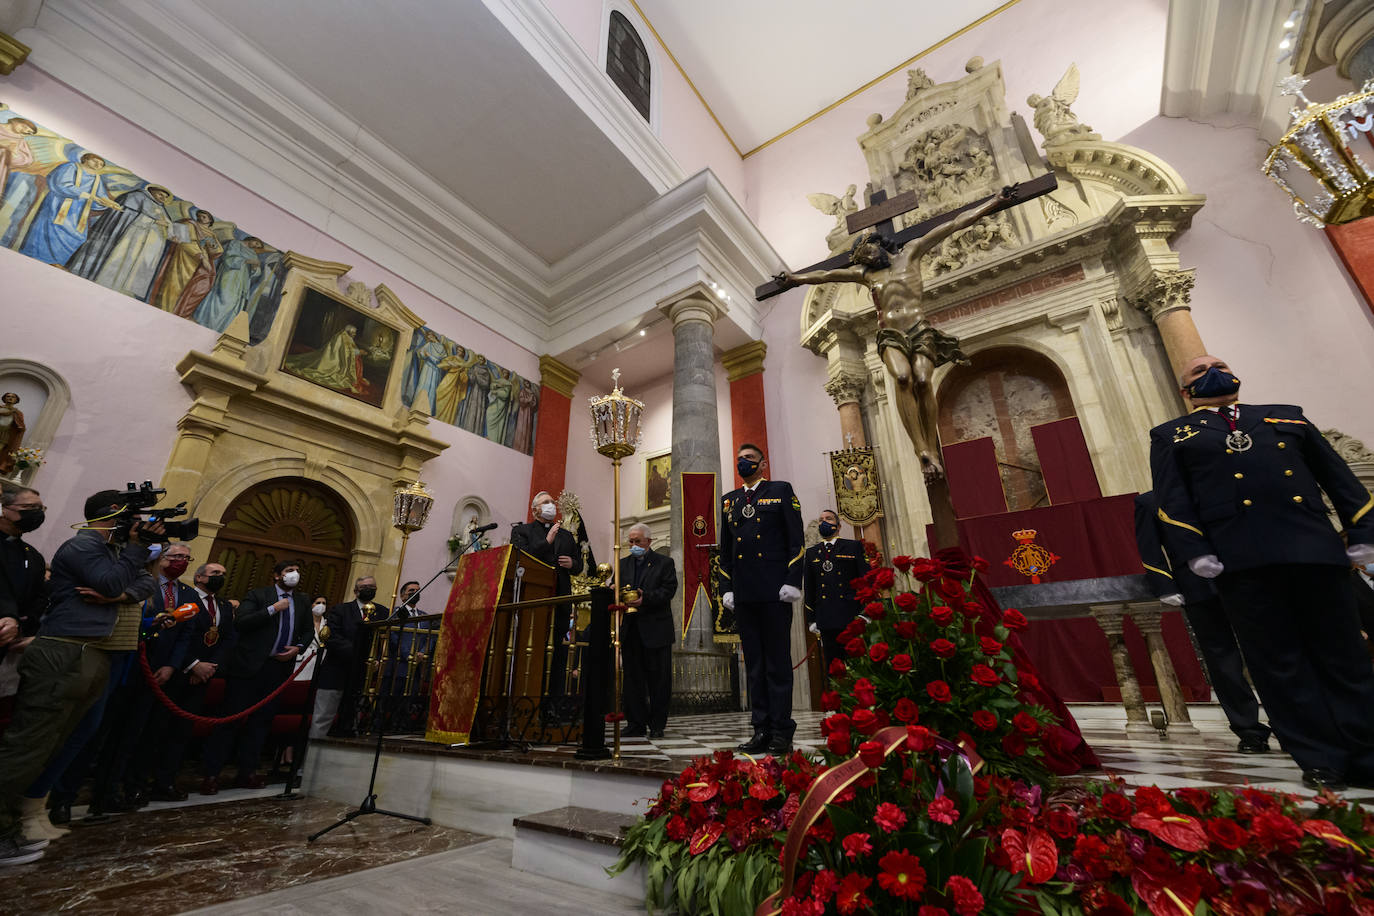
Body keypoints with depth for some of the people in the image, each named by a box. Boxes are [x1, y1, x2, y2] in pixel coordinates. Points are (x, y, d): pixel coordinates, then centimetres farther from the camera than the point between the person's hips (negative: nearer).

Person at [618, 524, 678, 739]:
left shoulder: (664, 562, 3)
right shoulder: (623, 564, 16)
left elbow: (669, 590, -8)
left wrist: (645, 599, -20)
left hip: (655, 629, -3)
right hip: (630, 629, 4)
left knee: (658, 678, 3)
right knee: (633, 678, 8)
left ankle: (657, 725, 15)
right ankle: (636, 724, 18)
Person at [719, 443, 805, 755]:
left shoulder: (781, 491, 5)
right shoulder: (729, 500, 17)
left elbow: (796, 539, -2)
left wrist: (792, 582, -10)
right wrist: (727, 587, 9)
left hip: (774, 590, -4)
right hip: (743, 594, 5)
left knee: (777, 662, 2)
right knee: (754, 664, 9)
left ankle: (781, 731, 11)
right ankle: (761, 729, 17)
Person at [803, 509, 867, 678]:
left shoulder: (854, 546, 9)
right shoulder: (811, 552, 16)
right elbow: (808, 588, 15)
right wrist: (811, 619, 8)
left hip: (852, 616, -2)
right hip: (826, 619, 2)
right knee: (833, 669, 4)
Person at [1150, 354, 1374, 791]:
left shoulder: (1287, 415, 22)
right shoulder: (1170, 435, 11)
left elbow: (1337, 475, 17)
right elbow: (1172, 499, 0)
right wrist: (1196, 552, -11)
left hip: (1315, 548, 3)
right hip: (1241, 560, -3)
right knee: (1279, 664, 1)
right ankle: (1324, 760, 11)